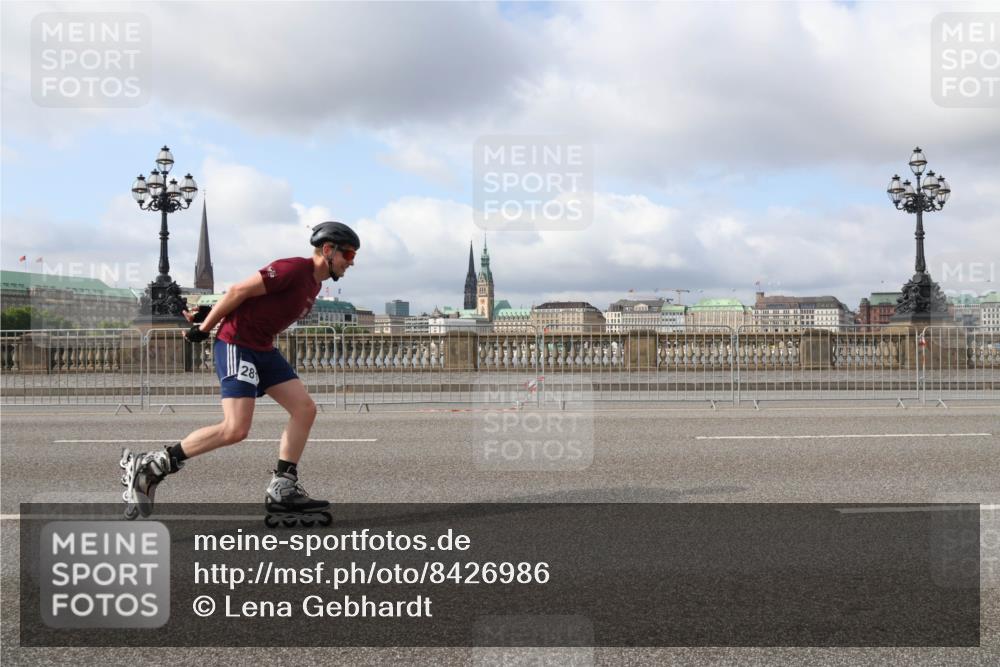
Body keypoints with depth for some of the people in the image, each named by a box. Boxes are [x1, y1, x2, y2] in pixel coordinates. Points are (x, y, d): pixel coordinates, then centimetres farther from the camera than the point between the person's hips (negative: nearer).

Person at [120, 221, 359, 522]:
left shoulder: (313, 284, 14)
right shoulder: (294, 269, -17)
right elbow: (239, 291, -17)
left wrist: (208, 318, 15)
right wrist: (204, 328, -9)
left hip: (263, 348, 10)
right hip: (237, 344, -10)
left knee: (305, 408, 0)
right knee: (235, 429, -17)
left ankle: (282, 491, 5)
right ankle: (148, 466, -4)